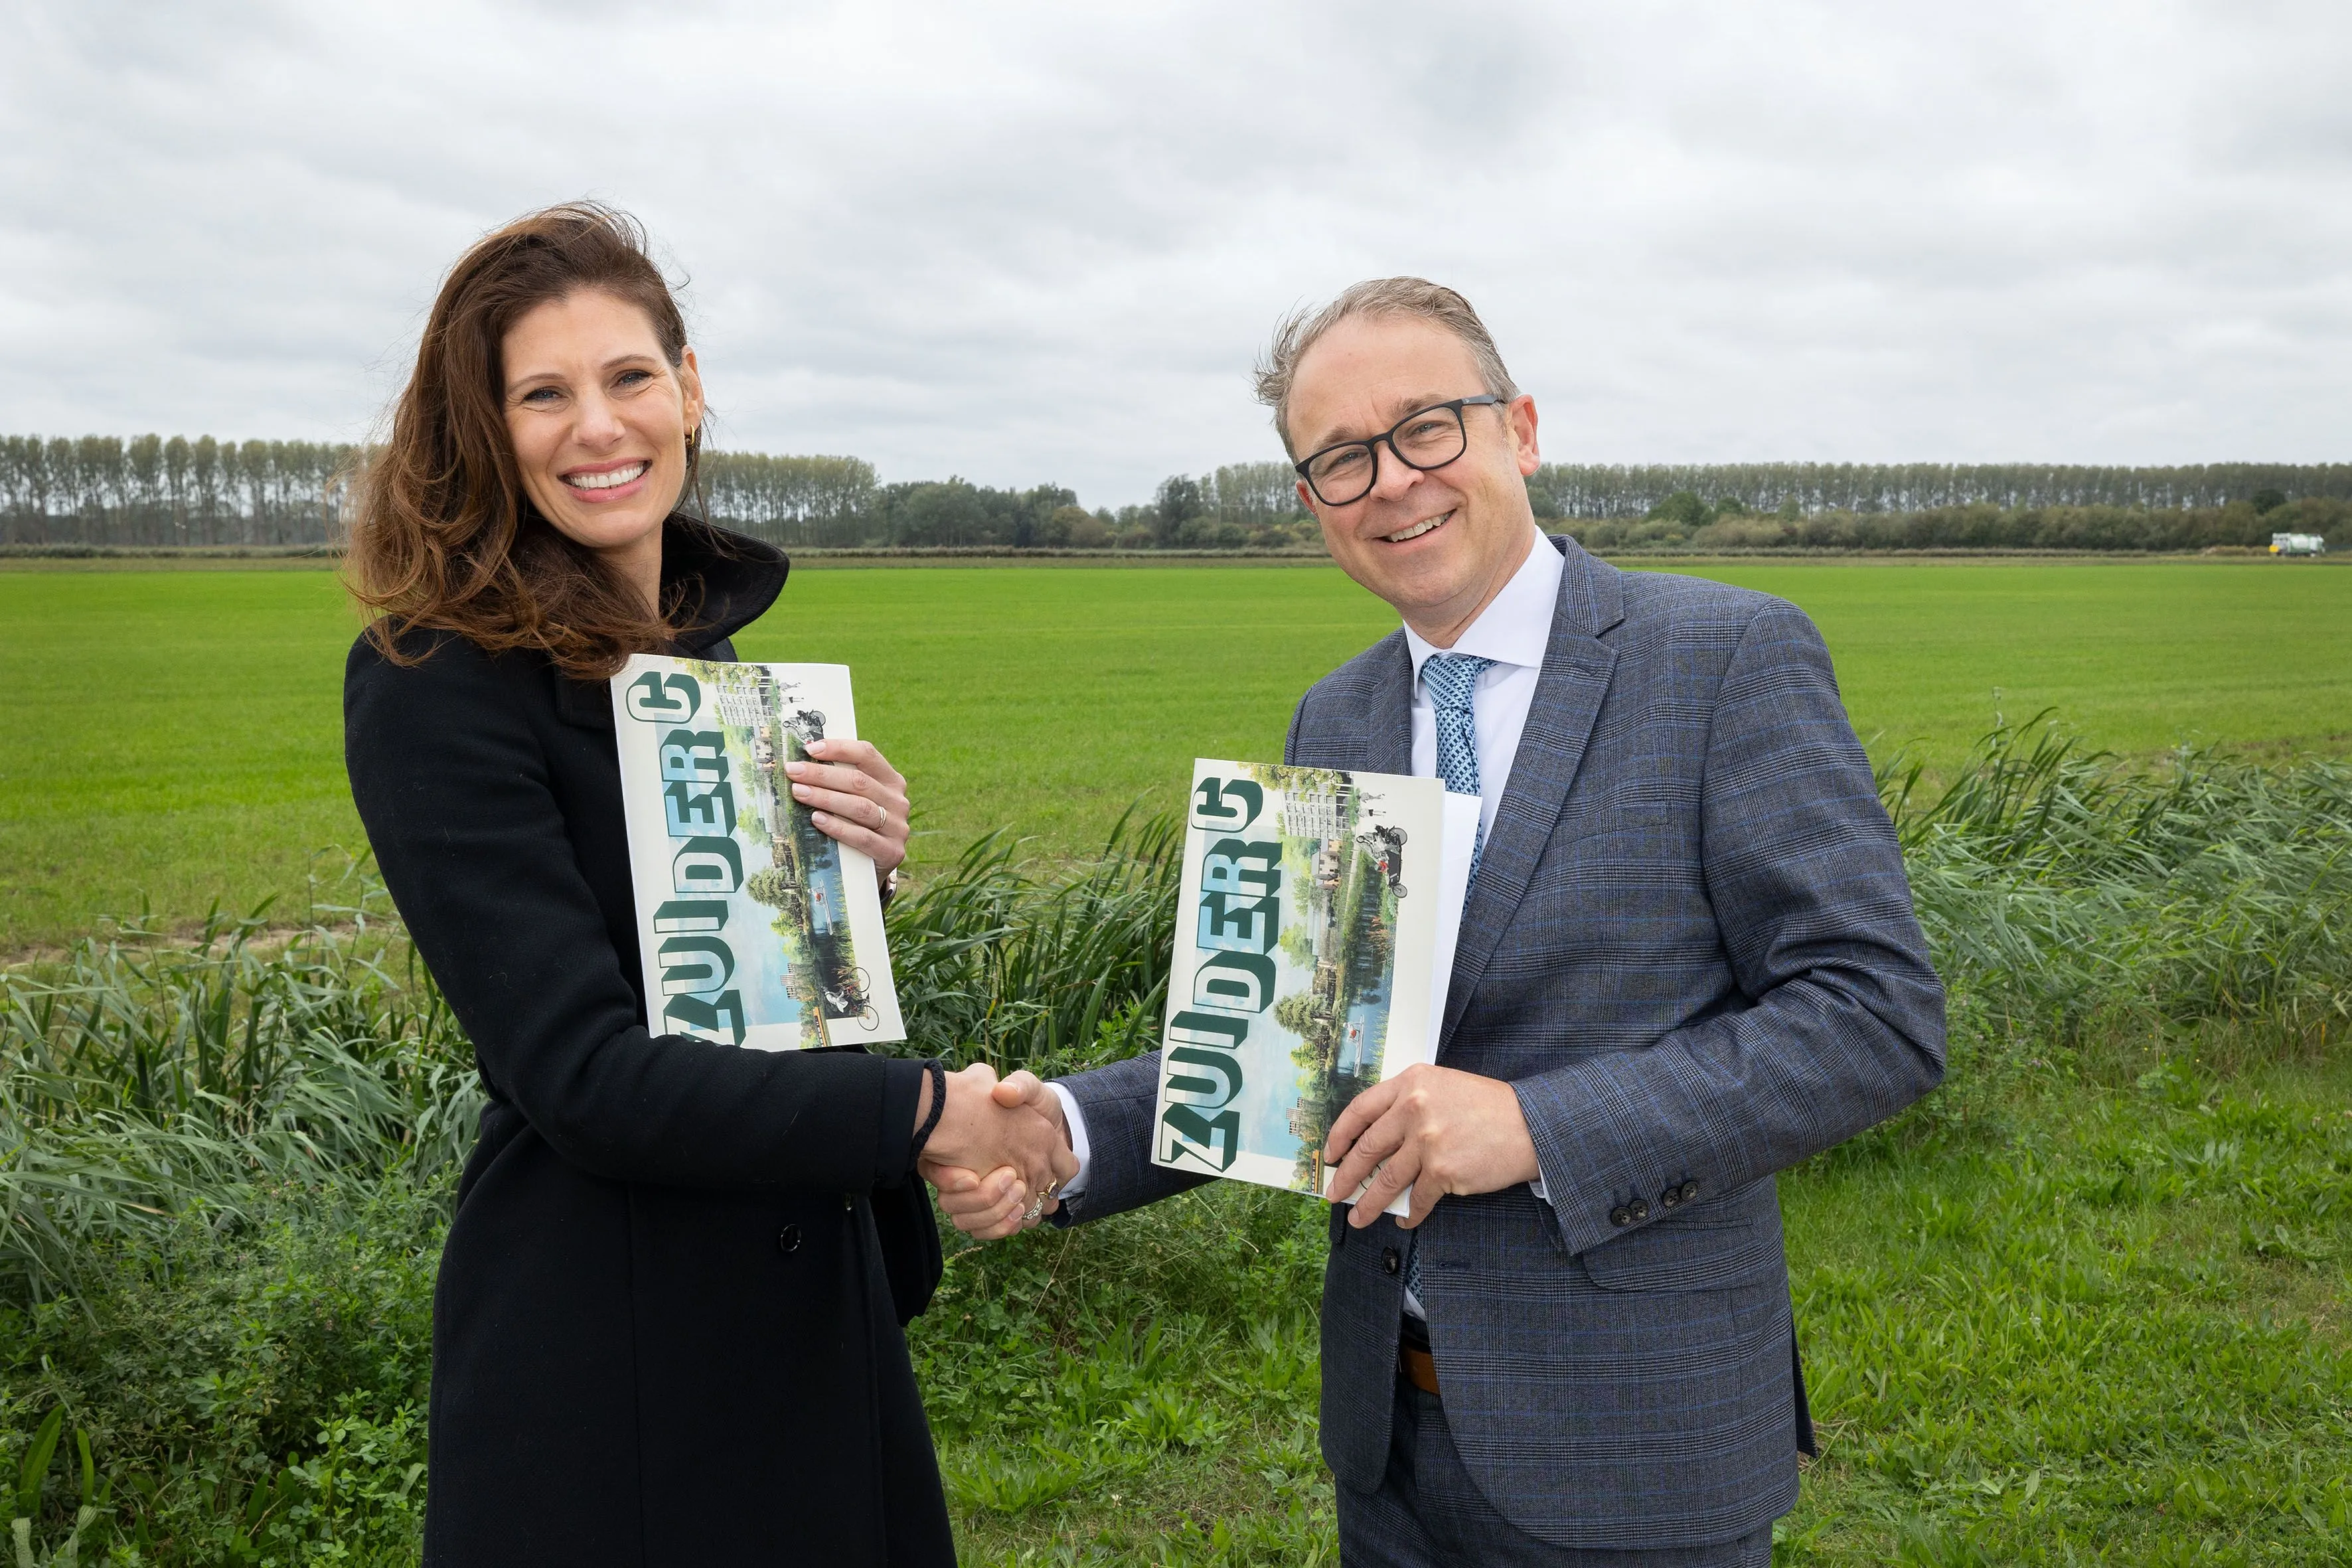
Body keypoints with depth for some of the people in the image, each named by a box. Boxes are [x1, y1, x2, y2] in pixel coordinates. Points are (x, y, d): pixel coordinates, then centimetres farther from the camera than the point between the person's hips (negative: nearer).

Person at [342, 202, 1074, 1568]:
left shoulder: (710, 636, 7)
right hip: (607, 1347, -7)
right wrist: (919, 1112, -22)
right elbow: (580, 1072, -22)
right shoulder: (435, 686, -16)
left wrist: (866, 859, -6)